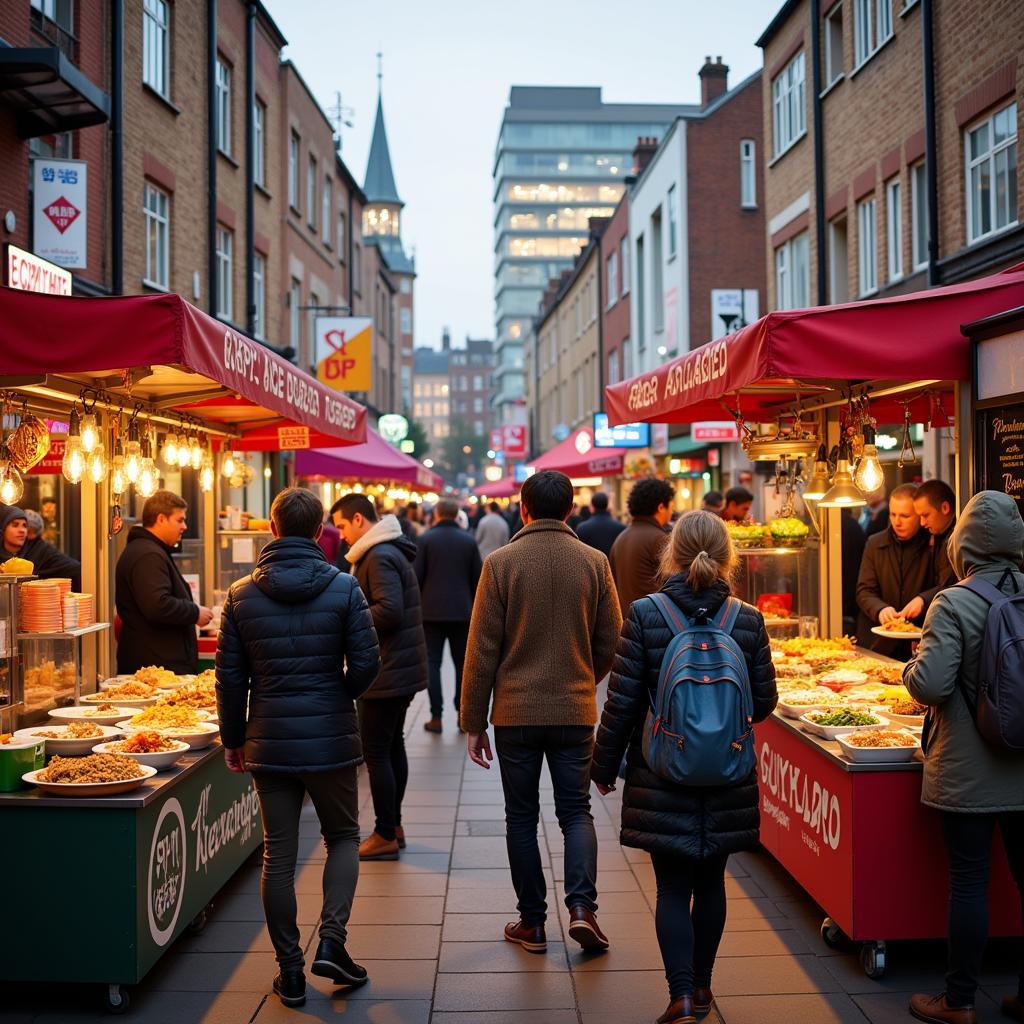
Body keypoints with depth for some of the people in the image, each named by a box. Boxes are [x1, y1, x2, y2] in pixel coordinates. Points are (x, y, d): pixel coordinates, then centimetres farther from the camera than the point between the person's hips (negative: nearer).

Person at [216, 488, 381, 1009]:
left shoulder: (242, 594, -1)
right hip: (331, 738, -1)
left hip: (268, 742, 2)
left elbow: (230, 676, 1)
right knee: (342, 838, 17)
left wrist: (233, 739, 12)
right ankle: (331, 942, 3)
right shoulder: (343, 588, -7)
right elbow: (366, 662, -7)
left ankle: (290, 971, 15)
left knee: (278, 856, 9)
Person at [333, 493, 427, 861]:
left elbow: (389, 610, -28)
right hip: (402, 668, 11)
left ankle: (385, 836, 4)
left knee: (376, 752, -3)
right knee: (392, 745, 17)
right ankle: (393, 826, 27)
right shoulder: (390, 552, 15)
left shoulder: (379, 557, -18)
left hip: (386, 673, -11)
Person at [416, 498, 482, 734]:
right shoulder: (469, 541, 3)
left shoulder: (426, 539, -4)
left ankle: (436, 716, -1)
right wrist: (474, 607, 17)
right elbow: (476, 578, 6)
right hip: (462, 611, 2)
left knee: (432, 662, 3)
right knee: (462, 662, 10)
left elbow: (417, 576, -5)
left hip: (432, 610, -2)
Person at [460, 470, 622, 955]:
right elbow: (610, 642, 3)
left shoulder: (500, 562, -7)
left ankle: (532, 922, 17)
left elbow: (482, 651, -7)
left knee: (522, 817, 11)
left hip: (516, 712, -1)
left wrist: (473, 722, 1)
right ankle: (581, 905, -4)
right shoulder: (594, 562, -2)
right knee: (576, 811, 13)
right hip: (576, 712, 1)